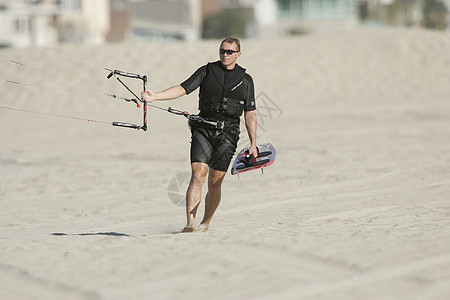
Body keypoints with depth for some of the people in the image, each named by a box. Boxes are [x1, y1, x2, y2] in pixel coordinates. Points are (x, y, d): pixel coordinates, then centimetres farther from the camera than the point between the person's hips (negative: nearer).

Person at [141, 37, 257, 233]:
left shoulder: (245, 80, 11)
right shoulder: (207, 71, 9)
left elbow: (250, 114, 12)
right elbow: (182, 89, 3)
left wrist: (253, 143, 7)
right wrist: (155, 96, -11)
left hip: (228, 135, 1)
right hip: (203, 129, -1)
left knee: (215, 183, -1)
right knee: (198, 175, -16)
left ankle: (205, 224, 15)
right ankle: (190, 223, -20)